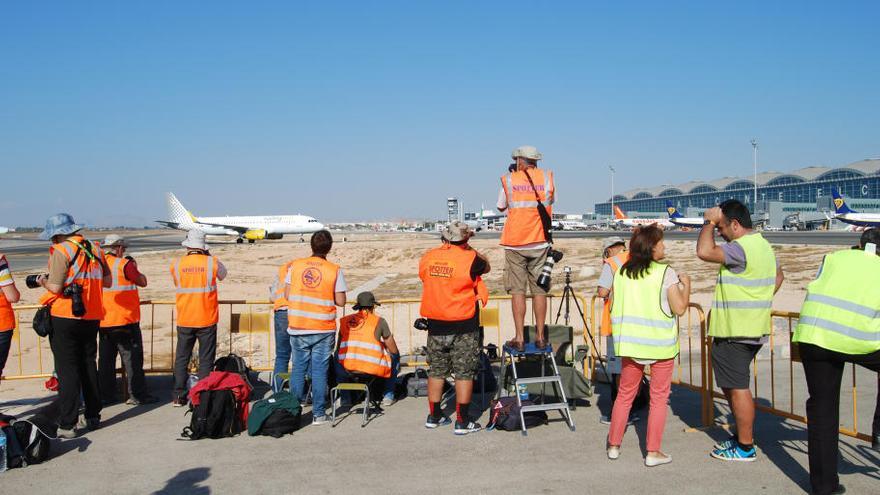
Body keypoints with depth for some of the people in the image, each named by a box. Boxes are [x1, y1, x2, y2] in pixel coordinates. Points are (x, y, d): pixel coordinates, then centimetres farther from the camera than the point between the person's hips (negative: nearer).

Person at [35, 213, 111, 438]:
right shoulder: (95, 249, 7)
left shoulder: (61, 251, -11)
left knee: (67, 370, -1)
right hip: (92, 318, 6)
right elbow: (107, 281, 12)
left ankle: (67, 425, 0)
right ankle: (93, 417, 24)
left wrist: (43, 281, 4)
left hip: (65, 318, -6)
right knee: (88, 366, 16)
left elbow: (55, 287, -16)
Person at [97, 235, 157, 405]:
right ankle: (137, 395, 2)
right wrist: (135, 268, 14)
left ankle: (106, 395, 16)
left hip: (103, 322, 6)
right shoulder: (124, 264, -11)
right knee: (132, 359, 0)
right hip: (125, 321, -6)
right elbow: (142, 282, -3)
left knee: (106, 359, 11)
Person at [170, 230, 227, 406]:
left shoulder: (176, 264, -4)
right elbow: (222, 275, 12)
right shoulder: (212, 263, -9)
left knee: (181, 359, 12)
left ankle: (179, 397, 14)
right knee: (206, 360, 6)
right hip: (207, 320, -2)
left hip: (184, 321, 2)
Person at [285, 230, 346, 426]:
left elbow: (287, 295, 0)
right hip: (324, 330, -2)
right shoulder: (335, 270, -6)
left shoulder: (295, 266, -1)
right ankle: (318, 413, 8)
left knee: (298, 368, 12)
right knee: (319, 371, 5)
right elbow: (340, 301, -5)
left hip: (298, 328, 2)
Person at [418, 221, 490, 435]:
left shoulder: (427, 258, -1)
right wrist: (469, 249, 14)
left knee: (436, 370, 15)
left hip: (435, 326, 5)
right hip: (463, 327, -4)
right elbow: (486, 266, 5)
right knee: (464, 373, 4)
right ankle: (462, 421, 6)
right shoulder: (469, 258, -14)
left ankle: (434, 416, 25)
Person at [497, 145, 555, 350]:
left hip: (514, 243, -1)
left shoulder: (508, 180, -2)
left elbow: (501, 207, 12)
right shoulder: (547, 177, 2)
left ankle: (519, 338, 0)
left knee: (517, 290, 1)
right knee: (539, 289, 7)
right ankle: (540, 337, 11)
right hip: (539, 243, 2)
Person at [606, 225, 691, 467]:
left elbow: (616, 308, 7)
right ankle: (653, 452, 9)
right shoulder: (665, 273, -11)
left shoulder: (622, 272, 3)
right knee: (659, 397, 7)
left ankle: (614, 445, 21)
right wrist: (686, 285, 2)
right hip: (660, 344, -4)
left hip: (631, 342, 4)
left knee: (625, 394, 15)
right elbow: (679, 308, -12)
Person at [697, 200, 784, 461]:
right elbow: (778, 277, 29)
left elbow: (704, 252, -31)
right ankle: (741, 437, 29)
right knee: (731, 385, 19)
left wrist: (709, 222, -17)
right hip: (754, 329, 10)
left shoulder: (741, 248, -20)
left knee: (737, 388, -2)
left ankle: (746, 448, 7)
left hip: (735, 333, -10)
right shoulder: (763, 246, 14)